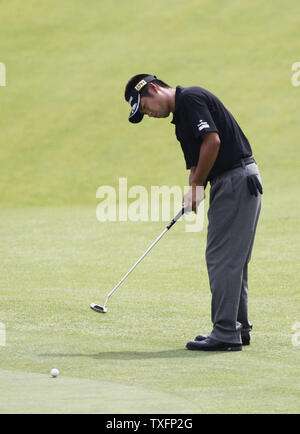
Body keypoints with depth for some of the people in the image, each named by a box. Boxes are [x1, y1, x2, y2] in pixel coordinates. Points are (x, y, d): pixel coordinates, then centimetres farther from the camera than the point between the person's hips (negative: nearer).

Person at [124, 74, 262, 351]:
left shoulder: (191, 98, -11)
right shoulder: (181, 114, 20)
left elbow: (212, 141, -21)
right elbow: (196, 162, 19)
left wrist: (197, 186, -11)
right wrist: (192, 194, 0)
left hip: (237, 181, -10)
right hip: (229, 184, 10)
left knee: (223, 258, -10)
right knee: (231, 260, 15)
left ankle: (225, 334, -10)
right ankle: (238, 328, 21)